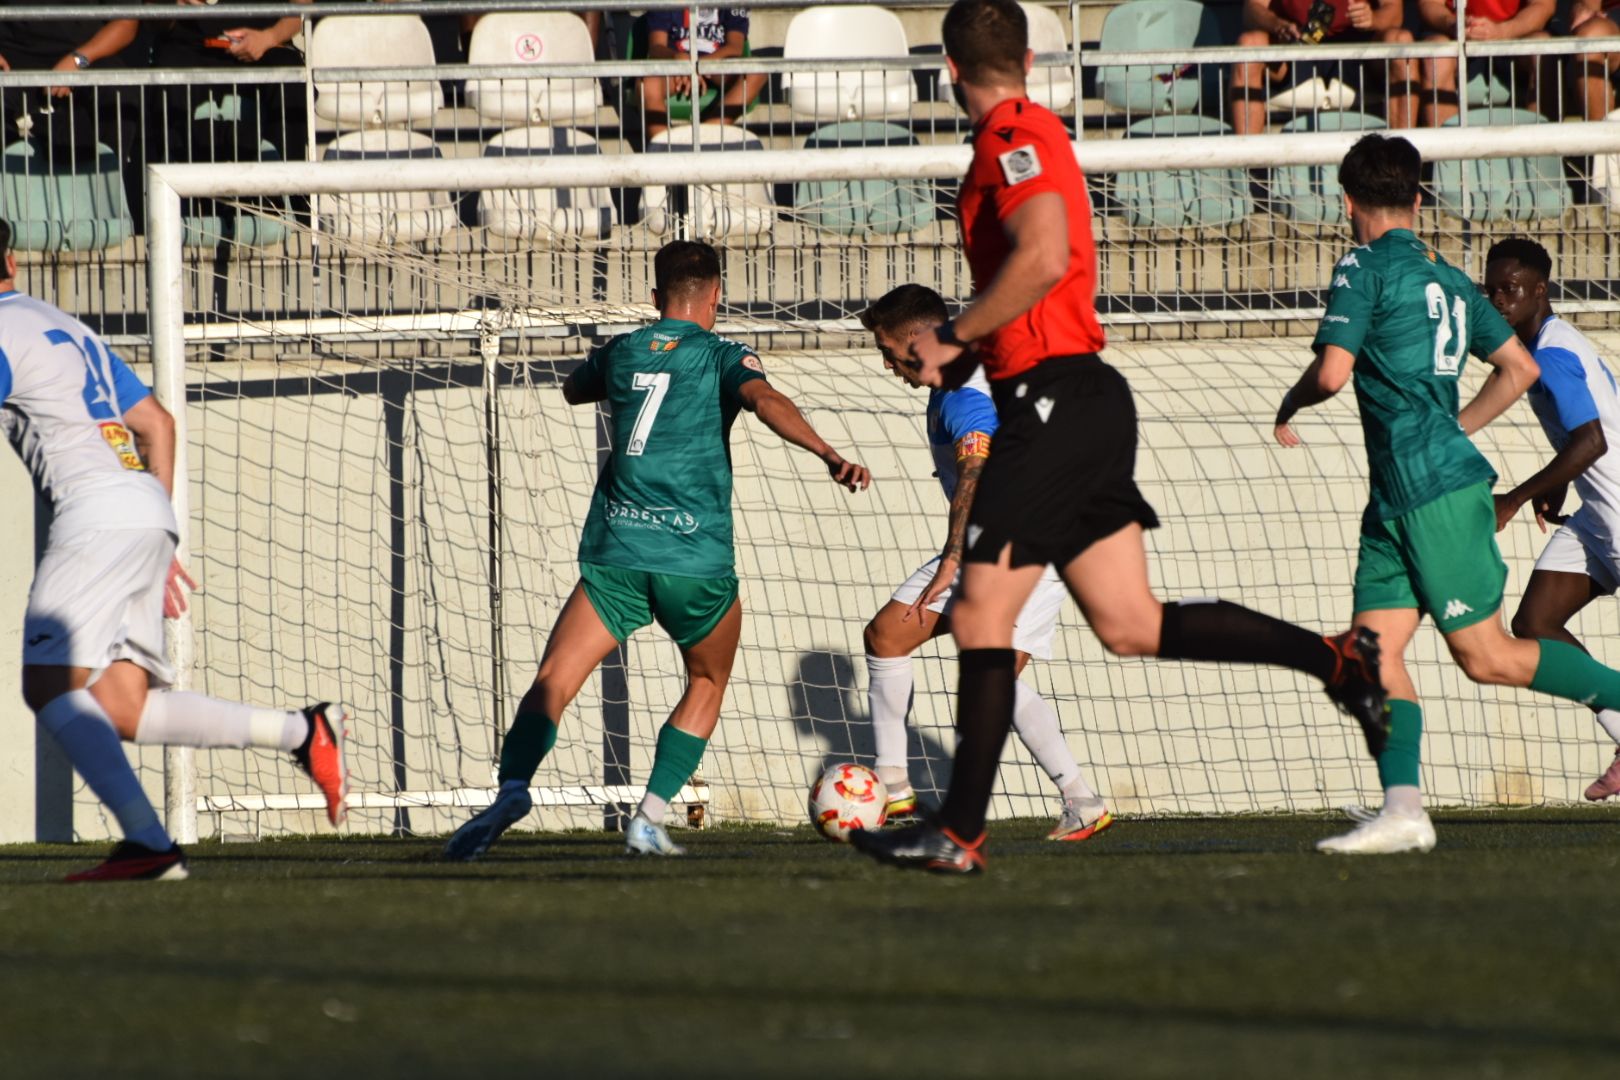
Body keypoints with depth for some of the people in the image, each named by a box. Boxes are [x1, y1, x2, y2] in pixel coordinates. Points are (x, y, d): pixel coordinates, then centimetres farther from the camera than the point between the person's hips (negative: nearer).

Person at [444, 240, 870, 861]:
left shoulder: (619, 353, 16)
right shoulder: (722, 356, 5)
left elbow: (574, 390, 38)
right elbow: (764, 400, -17)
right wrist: (828, 455, -29)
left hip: (614, 553, 2)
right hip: (697, 559, -2)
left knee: (553, 682, -3)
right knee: (706, 686, 20)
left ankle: (513, 787, -31)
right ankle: (650, 820, 7)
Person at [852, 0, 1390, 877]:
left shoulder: (1015, 138, -11)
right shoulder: (1028, 135, 19)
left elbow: (1044, 255, -27)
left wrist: (954, 338, -17)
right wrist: (964, 354, 15)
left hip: (1052, 401, -10)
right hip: (1086, 400, 10)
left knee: (982, 617, -6)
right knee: (1130, 625, 9)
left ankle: (960, 833, -4)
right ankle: (1337, 661, 8)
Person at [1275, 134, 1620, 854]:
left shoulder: (1366, 268, -7)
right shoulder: (1450, 281, 17)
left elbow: (1333, 372, -15)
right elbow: (1520, 369, 21)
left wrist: (1289, 406, 6)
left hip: (1436, 488, -9)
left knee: (1486, 656, -4)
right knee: (1375, 645, -1)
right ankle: (1402, 808, -11)